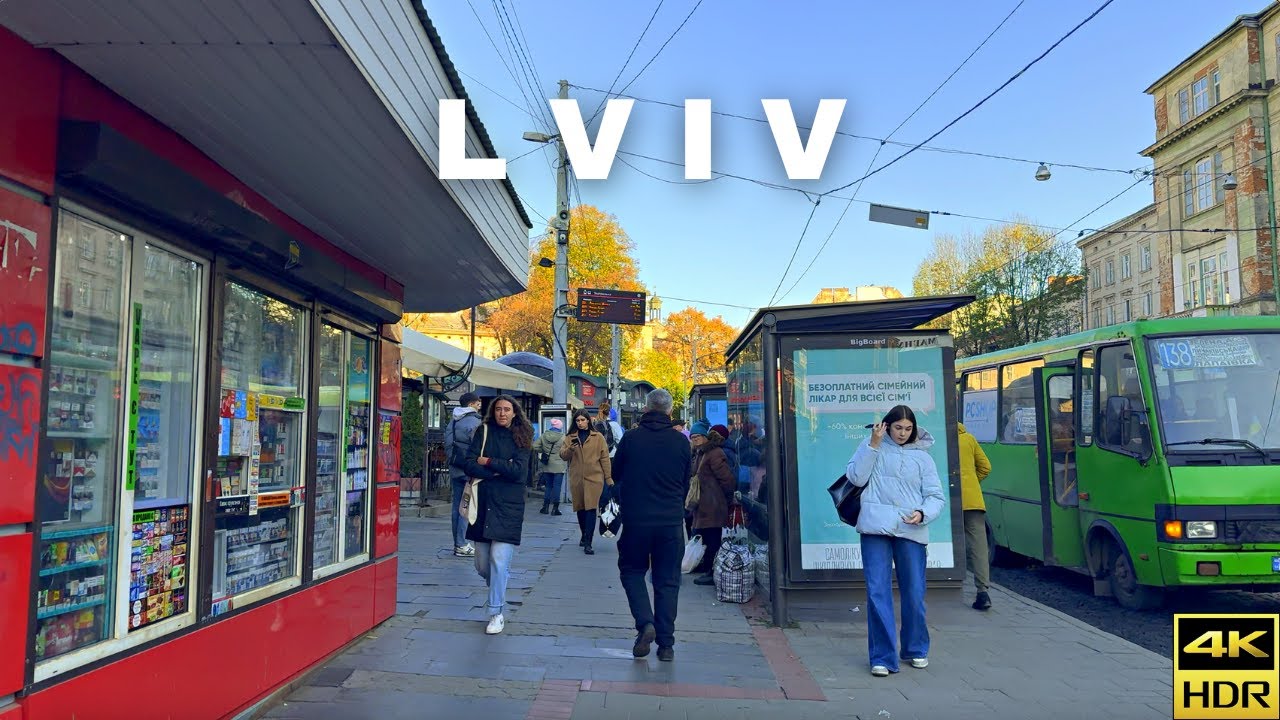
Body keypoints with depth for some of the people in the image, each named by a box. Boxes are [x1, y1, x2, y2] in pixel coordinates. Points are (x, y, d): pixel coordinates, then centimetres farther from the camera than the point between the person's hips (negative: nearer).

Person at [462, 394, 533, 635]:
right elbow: (470, 465, -5)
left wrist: (488, 462, -7)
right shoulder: (484, 432, 5)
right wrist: (501, 471, -12)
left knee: (499, 560, -9)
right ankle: (496, 592, 38)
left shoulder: (521, 437, 3)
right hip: (483, 504, 3)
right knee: (482, 564, 9)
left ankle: (496, 613, 3)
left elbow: (519, 470, -10)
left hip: (508, 507, -2)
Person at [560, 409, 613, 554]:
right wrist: (571, 448, -17)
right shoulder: (571, 438, 11)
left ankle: (588, 543, -13)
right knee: (580, 509, 13)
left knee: (591, 508, -12)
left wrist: (608, 478, -1)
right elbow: (563, 455, 3)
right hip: (576, 478, 3)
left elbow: (604, 458, 2)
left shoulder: (598, 437, 4)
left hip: (594, 478, -3)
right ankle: (584, 536, 34)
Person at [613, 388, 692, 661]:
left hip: (635, 519, -1)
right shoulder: (681, 441, -1)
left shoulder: (630, 438, -6)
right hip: (671, 521, 1)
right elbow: (687, 482, 9)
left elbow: (616, 475, 7)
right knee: (667, 580, 10)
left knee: (632, 570, 16)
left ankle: (645, 623, -4)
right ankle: (666, 643, 10)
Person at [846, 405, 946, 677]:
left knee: (914, 593, 6)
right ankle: (882, 657, 2)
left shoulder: (922, 457, 13)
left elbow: (937, 497, 10)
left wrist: (922, 514, -10)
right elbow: (856, 477, -2)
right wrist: (874, 444, -6)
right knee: (877, 592, -5)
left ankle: (916, 650, 28)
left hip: (911, 530, 1)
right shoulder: (871, 446, 11)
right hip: (876, 527, -1)